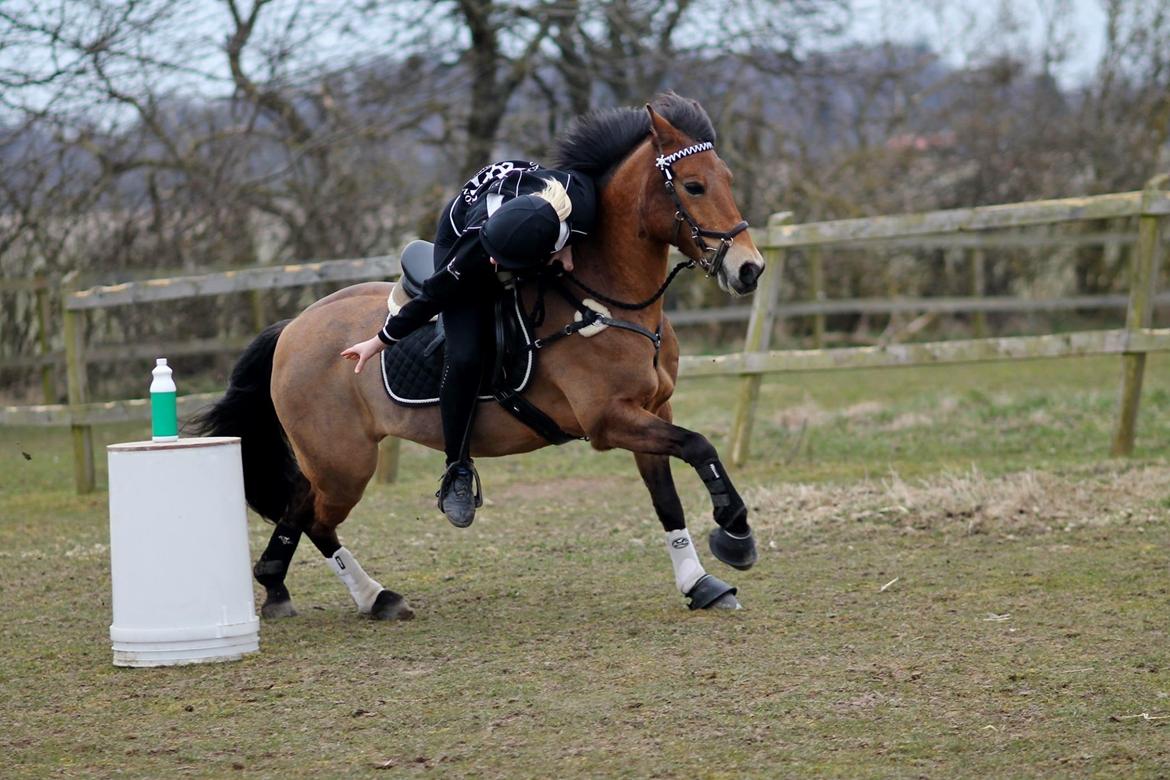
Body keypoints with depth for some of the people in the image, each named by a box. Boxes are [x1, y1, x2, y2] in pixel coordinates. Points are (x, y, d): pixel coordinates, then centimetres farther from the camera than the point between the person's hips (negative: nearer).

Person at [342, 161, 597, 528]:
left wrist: (566, 247, -26)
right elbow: (436, 295, -25)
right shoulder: (480, 241, -42)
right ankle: (458, 470, -3)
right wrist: (380, 341, -15)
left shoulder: (582, 198, -40)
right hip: (460, 236, -4)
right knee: (465, 356, -17)